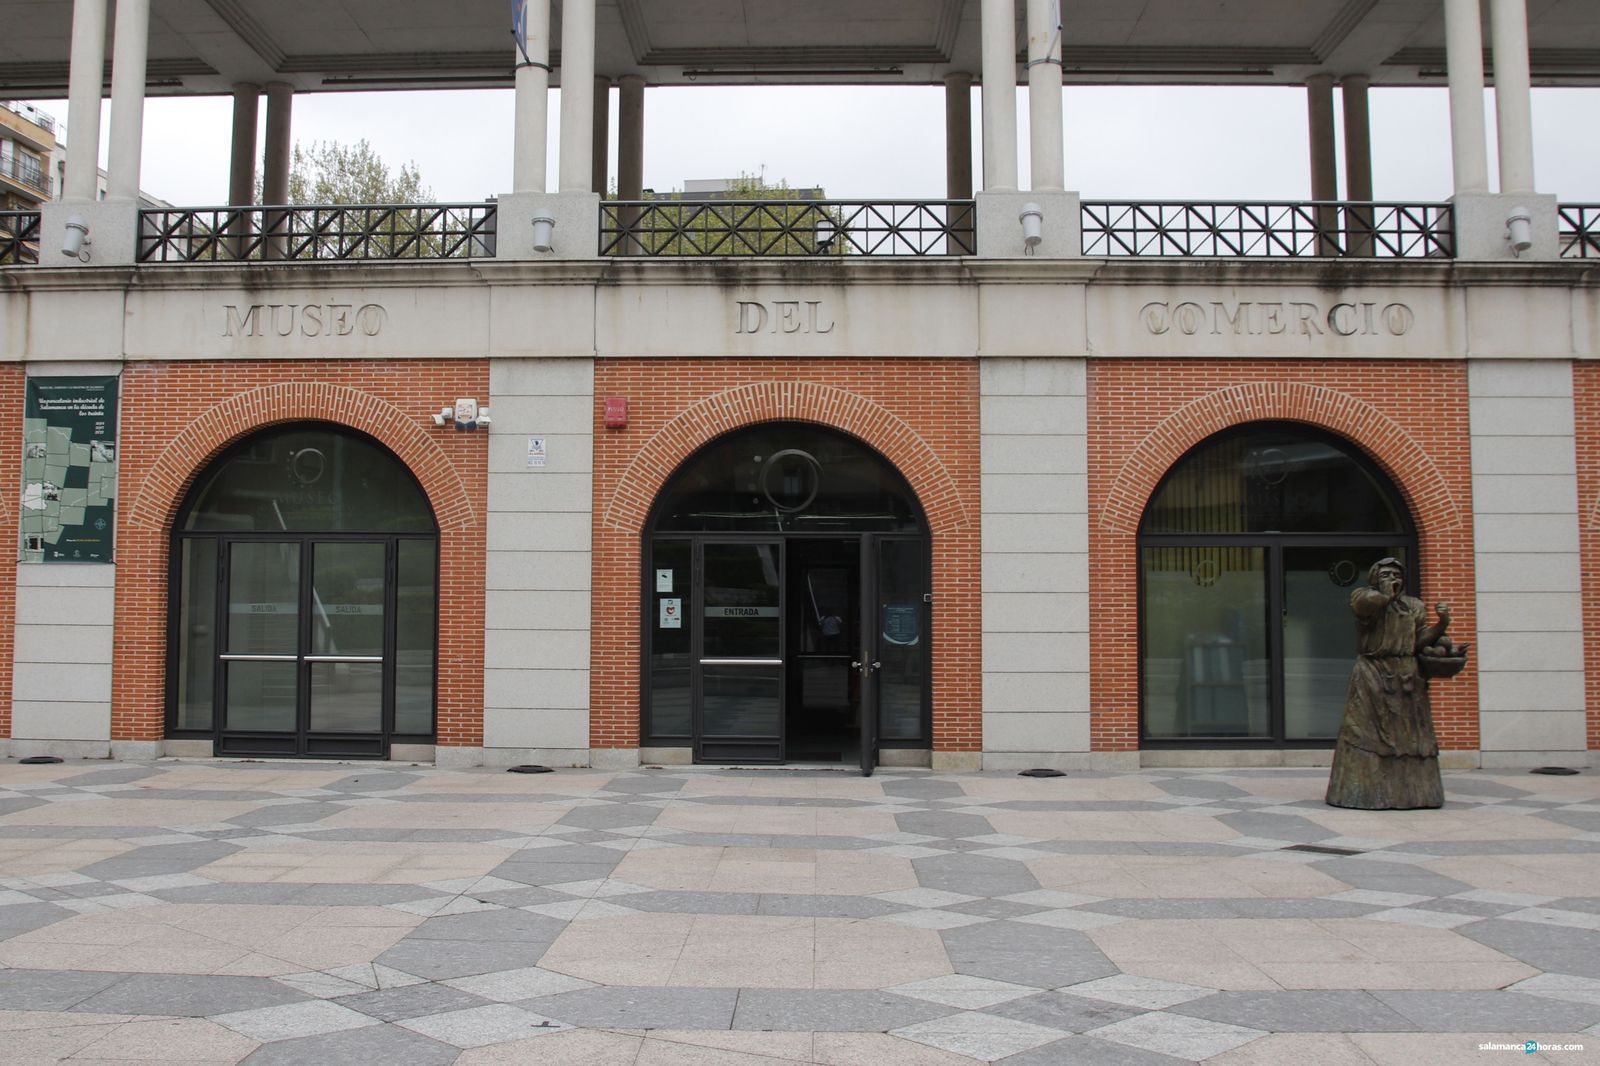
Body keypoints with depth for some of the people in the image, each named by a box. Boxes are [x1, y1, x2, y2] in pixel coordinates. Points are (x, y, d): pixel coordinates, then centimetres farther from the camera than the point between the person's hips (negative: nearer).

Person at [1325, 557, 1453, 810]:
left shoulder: (1413, 606, 16)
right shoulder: (1364, 597, 3)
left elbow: (1421, 640, 6)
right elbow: (1367, 602, -21)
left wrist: (1441, 624, -8)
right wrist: (1387, 594, -7)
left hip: (1407, 677, 4)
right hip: (1373, 676, -4)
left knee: (1407, 733, 4)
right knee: (1368, 731, -6)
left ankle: (1410, 791, 10)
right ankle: (1365, 790, -3)